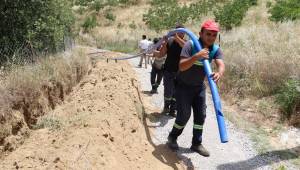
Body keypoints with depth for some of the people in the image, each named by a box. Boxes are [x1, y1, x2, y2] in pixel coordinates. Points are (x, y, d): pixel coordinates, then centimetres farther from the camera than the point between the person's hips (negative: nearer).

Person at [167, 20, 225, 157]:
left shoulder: (216, 50, -11)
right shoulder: (190, 45, -24)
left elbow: (221, 65, -29)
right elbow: (181, 66, -34)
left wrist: (219, 73, -53)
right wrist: (196, 56, -50)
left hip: (199, 86, 5)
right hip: (183, 86, -5)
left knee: (201, 114, 5)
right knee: (184, 114, -5)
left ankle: (196, 143, 20)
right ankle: (172, 137, 22)